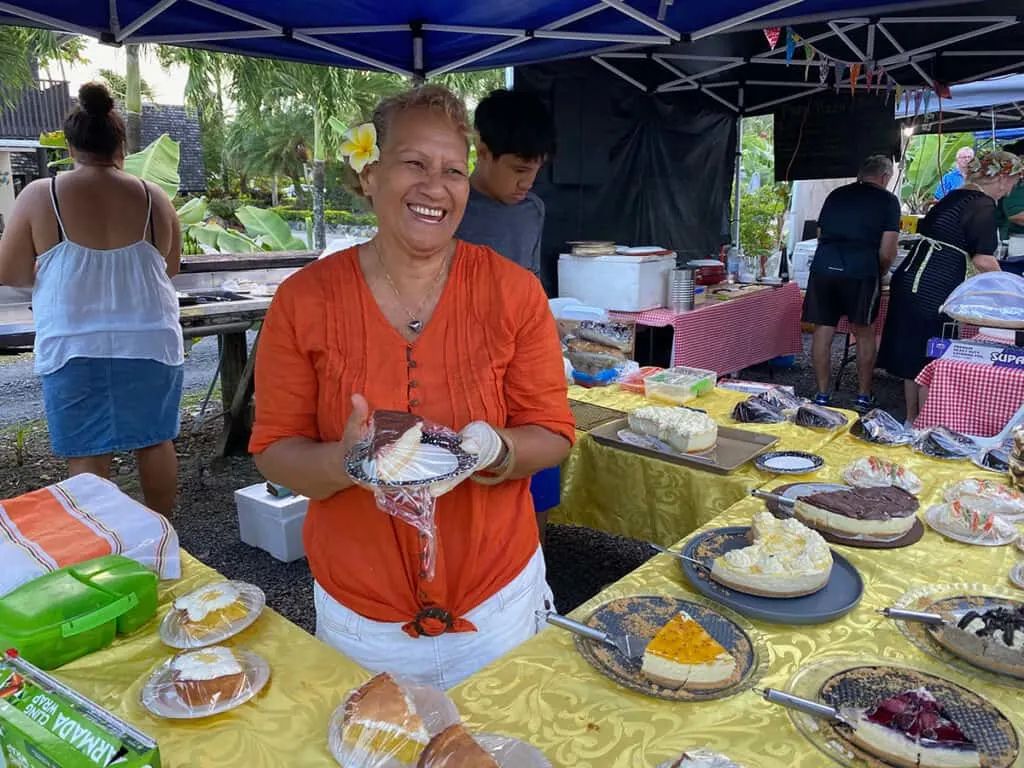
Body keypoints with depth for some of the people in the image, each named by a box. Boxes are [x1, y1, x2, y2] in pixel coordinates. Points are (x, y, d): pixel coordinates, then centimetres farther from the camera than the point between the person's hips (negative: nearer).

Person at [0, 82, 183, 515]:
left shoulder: (40, 197, -5)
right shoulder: (153, 198, -2)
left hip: (74, 349, -1)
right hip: (150, 342, 2)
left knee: (86, 458, 7)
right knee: (155, 442, 16)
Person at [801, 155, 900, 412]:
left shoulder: (836, 195, 20)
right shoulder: (888, 200, 9)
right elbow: (886, 252, 3)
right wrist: (879, 273, 20)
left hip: (823, 266, 3)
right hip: (861, 270, -3)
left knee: (822, 332, 8)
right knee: (864, 334, 10)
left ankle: (822, 396, 14)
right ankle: (863, 397, 18)